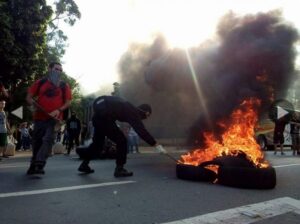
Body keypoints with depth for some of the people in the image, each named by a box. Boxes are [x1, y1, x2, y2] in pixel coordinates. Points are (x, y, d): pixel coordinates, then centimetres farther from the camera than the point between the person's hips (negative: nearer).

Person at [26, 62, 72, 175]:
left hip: (54, 118, -1)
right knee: (37, 140, 9)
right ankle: (34, 164, 26)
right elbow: (29, 97, 6)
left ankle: (39, 165, -19)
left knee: (48, 139, -17)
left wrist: (59, 110, -15)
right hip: (39, 117, 2)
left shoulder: (64, 86, 4)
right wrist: (33, 103, -16)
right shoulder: (40, 83, 6)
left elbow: (68, 102, 2)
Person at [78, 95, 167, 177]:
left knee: (98, 141, 24)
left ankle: (84, 165, 35)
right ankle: (119, 169, 2)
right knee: (121, 141, -1)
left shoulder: (130, 109, 16)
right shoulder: (133, 113, -9)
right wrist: (157, 145, -17)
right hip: (104, 117, -10)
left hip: (98, 116, 10)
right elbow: (142, 131, -17)